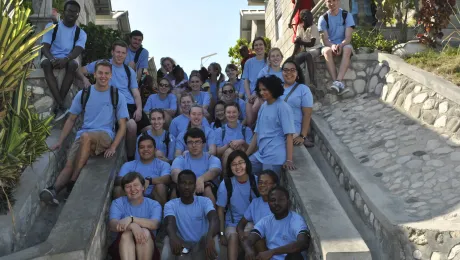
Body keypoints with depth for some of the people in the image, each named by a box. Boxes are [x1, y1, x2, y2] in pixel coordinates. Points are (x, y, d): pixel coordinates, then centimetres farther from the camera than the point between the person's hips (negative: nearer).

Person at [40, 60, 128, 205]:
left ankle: (72, 182, -29)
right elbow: (71, 120, 16)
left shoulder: (117, 96, 3)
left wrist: (113, 147, -12)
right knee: (69, 165, -23)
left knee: (85, 136, -36)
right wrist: (60, 142, 9)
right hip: (83, 137, 3)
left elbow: (122, 126, 1)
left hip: (105, 135, -3)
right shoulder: (83, 94, 9)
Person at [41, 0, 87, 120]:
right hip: (51, 58, 0)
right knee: (46, 63, -35)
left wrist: (65, 59, -35)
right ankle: (61, 106, -45)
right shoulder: (52, 26, 4)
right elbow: (45, 46, -6)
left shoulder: (81, 33, 5)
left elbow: (77, 50, -12)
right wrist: (52, 59, -29)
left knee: (73, 64, -35)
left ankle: (58, 107, -36)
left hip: (68, 59, 0)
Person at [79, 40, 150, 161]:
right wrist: (84, 79, -15)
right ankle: (130, 158, -13)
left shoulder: (130, 71, 19)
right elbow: (79, 71, 9)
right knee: (132, 125, -33)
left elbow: (136, 93, 13)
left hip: (132, 105, 5)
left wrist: (139, 109, -5)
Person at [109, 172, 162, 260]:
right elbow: (112, 225, -13)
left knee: (146, 232, -30)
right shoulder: (118, 203, 7)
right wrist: (132, 226, -33)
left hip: (147, 248, 0)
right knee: (127, 233, -31)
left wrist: (131, 219, -30)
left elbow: (154, 224, -17)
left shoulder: (154, 205, 5)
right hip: (122, 247, 0)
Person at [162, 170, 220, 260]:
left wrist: (209, 237, -48)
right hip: (182, 246, 0)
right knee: (168, 239, -29)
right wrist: (173, 237, -49)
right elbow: (170, 224, -23)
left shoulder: (204, 201, -5)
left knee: (213, 237, -31)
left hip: (201, 246, 0)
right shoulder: (171, 204, -3)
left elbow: (214, 220, -25)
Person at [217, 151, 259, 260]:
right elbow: (220, 210, -2)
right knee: (233, 237, -32)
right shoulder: (226, 184, -10)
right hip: (233, 223, 0)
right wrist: (222, 233, -5)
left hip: (253, 222, 0)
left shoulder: (255, 181, -6)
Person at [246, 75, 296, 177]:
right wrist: (245, 155, 12)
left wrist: (289, 160, -19)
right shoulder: (263, 106, 13)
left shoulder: (283, 107, -8)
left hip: (274, 157, -7)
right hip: (260, 154, 7)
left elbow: (289, 135, -13)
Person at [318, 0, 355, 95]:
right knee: (327, 50, -35)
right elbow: (325, 39, -9)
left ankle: (338, 81, -49)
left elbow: (348, 37, -11)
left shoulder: (347, 15, -3)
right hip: (330, 45, 0)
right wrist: (332, 45, -32)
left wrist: (340, 45, -33)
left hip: (344, 45, 0)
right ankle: (340, 84, -46)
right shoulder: (323, 18, -2)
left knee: (347, 48, -36)